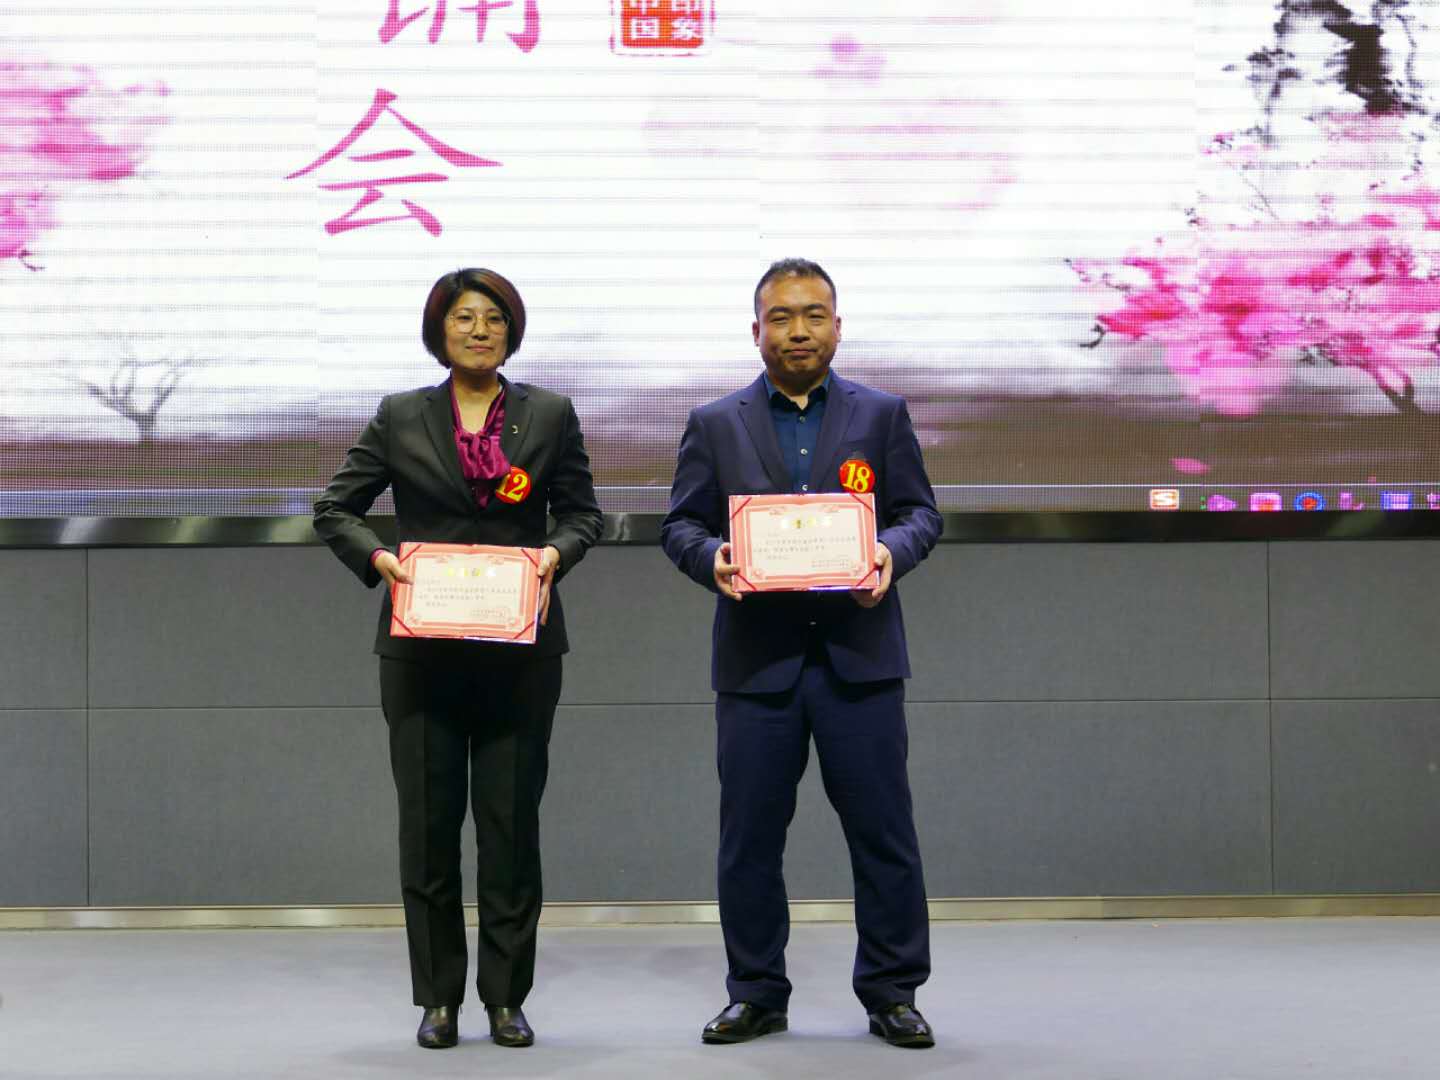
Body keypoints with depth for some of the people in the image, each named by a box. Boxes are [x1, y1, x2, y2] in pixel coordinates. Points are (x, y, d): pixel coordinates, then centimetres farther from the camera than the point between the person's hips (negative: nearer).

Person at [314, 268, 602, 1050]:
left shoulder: (550, 416, 7)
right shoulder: (399, 419, 6)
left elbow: (582, 513, 8)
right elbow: (334, 509, 7)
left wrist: (555, 551, -13)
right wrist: (376, 557, -12)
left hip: (519, 652, 0)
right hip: (423, 651, 0)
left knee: (511, 821, 2)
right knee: (428, 822, 3)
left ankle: (506, 998, 11)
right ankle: (438, 999, 12)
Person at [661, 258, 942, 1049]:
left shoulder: (882, 415, 10)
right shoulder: (715, 425, 10)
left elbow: (920, 513, 6)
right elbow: (681, 524, 6)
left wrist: (892, 554, -15)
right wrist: (712, 557, -15)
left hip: (858, 653, 0)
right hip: (756, 656, 1)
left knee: (881, 829, 1)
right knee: (749, 835, 5)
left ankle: (891, 992, 11)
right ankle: (756, 994, 16)